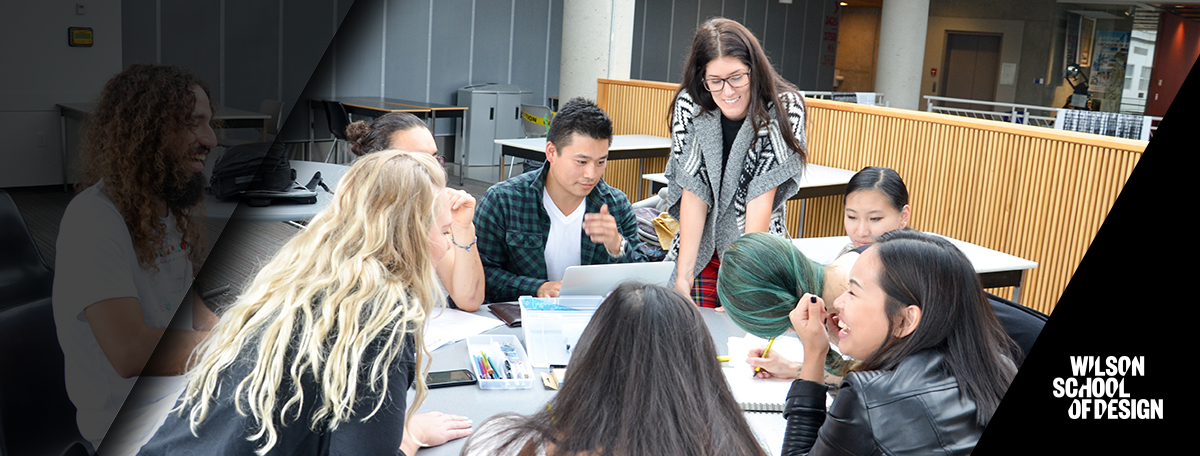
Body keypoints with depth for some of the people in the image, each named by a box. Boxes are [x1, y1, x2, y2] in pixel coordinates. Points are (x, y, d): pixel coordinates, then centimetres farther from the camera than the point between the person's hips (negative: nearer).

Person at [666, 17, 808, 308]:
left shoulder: (785, 109, -16)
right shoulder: (689, 105, -11)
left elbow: (761, 199, -21)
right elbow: (693, 193, -13)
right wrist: (683, 275, -20)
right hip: (700, 250, 2)